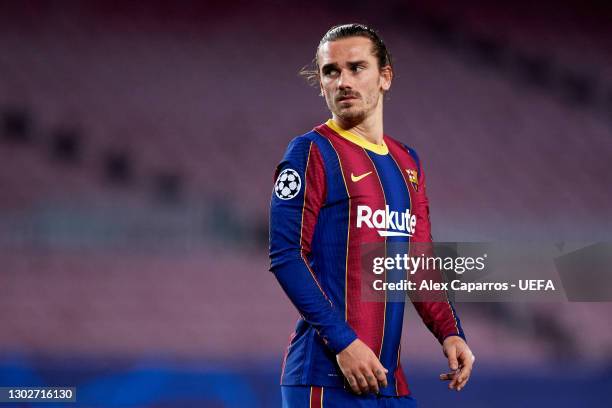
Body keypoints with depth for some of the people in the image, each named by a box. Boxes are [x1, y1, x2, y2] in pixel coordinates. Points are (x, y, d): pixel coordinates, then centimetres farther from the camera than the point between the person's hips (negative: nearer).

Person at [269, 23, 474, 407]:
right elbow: (285, 256, -12)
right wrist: (343, 342, -18)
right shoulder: (312, 152, -4)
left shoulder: (408, 162, 16)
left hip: (390, 377, 7)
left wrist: (451, 333, 3)